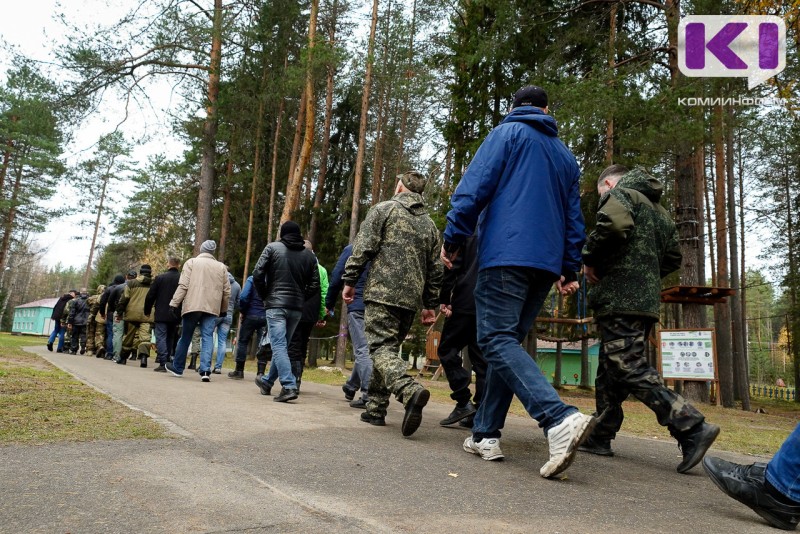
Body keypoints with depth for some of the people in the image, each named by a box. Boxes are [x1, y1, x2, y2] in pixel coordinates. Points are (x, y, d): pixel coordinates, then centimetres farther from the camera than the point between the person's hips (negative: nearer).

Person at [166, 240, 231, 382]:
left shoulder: (192, 262, 5)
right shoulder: (222, 267, 13)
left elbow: (183, 285, -4)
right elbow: (226, 291, 11)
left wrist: (174, 303, -3)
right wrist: (224, 310, 21)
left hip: (192, 306, -1)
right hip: (212, 308, 1)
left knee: (185, 337, 11)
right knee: (207, 337, -1)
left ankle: (177, 367, 25)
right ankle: (205, 370, -13)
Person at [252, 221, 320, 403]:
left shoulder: (273, 247, 1)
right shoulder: (309, 254, 9)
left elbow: (257, 274, -6)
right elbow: (315, 285, 4)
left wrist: (265, 296, 6)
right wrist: (301, 298, 14)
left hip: (276, 304, -4)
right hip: (297, 308, 4)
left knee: (279, 346, -7)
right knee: (282, 346, 16)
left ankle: (289, 386, -20)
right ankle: (267, 381, 31)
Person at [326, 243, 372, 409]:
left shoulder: (351, 249, 1)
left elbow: (336, 277, 0)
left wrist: (329, 303, 9)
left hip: (357, 306, -4)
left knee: (362, 351, -6)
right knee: (362, 349, 17)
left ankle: (369, 394, -14)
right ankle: (351, 387, 31)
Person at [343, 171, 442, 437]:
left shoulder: (384, 209, 3)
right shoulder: (430, 224, 18)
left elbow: (363, 247, -6)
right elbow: (435, 269, 17)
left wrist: (349, 280, -1)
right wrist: (430, 305, 20)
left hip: (382, 292, -6)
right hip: (411, 298, 6)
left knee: (381, 347, -10)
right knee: (388, 347, 14)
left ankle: (410, 390, -35)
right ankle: (375, 409, 15)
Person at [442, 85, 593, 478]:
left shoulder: (507, 133, 6)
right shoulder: (565, 155, 25)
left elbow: (475, 186, -7)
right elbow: (574, 217, 22)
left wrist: (453, 237, -4)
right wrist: (570, 268, 23)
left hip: (505, 254, -7)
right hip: (546, 263, 7)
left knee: (497, 341, -12)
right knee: (507, 342, 11)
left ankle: (560, 419, -29)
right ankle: (486, 434, 12)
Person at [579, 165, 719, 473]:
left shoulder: (619, 193, 0)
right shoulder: (658, 209, 26)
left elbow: (614, 224, -23)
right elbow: (673, 257, 24)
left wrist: (589, 259, -10)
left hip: (619, 299, -9)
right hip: (647, 300, 9)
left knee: (630, 369, -12)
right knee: (609, 370, 13)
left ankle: (691, 428, -17)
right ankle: (600, 436, 18)